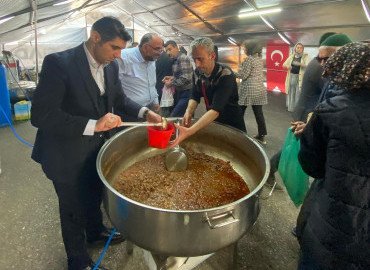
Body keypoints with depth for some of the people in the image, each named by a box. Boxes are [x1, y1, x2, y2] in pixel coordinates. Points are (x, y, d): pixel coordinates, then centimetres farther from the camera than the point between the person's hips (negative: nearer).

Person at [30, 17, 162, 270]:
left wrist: (144, 112, -8)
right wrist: (93, 125, -34)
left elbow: (119, 99, 9)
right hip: (67, 156, -6)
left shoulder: (111, 66, -4)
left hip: (98, 150, 6)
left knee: (94, 197, 28)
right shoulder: (59, 63, -25)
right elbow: (41, 114, -28)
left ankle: (96, 231, 57)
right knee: (73, 209, 16)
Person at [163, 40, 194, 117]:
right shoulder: (175, 60, 13)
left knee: (173, 117, -13)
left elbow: (185, 77, -23)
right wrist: (171, 77, 4)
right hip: (179, 92, 9)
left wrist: (171, 83, -14)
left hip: (186, 93, -9)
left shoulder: (183, 58, -14)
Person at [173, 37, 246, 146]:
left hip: (232, 126, -5)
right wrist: (188, 112, -24)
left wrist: (189, 131, -49)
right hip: (212, 123, 6)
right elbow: (195, 97, -1)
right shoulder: (198, 72, -8)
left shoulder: (226, 75, -29)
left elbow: (216, 109, -39)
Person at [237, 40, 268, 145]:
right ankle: (261, 136, 11)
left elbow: (244, 75, -15)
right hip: (259, 89, 8)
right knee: (259, 113, 8)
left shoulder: (249, 59, -13)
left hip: (248, 89, -7)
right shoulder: (260, 59, 11)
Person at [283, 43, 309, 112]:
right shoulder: (291, 56, 10)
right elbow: (284, 64, 13)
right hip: (291, 76, 4)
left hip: (300, 77, -3)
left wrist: (299, 64, -32)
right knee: (291, 92, 8)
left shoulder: (305, 56, 0)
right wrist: (287, 66, -11)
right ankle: (290, 107, 20)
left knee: (298, 93, -8)